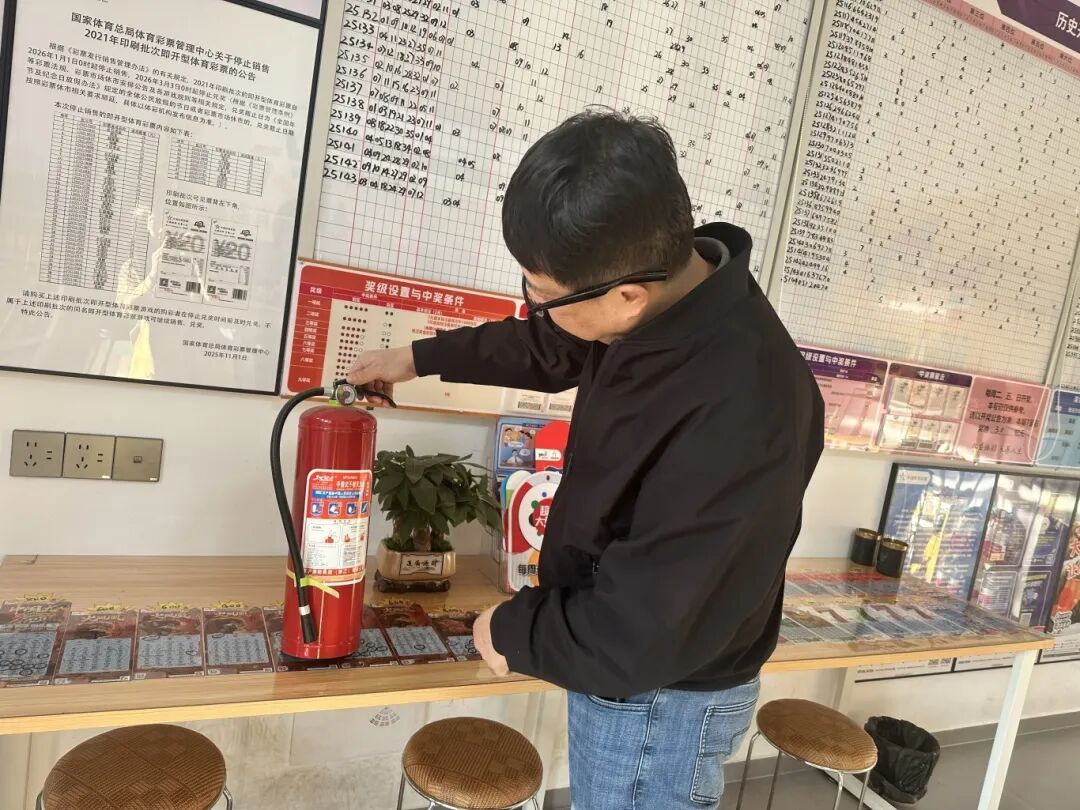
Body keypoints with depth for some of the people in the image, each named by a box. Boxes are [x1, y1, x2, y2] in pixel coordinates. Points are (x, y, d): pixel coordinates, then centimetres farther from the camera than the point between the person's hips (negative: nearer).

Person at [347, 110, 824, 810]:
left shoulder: (735, 416, -39)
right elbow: (551, 348, 10)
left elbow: (637, 634, -31)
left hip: (662, 698, -8)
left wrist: (513, 633, -13)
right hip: (625, 659, 8)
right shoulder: (671, 286, -11)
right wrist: (420, 357, 16)